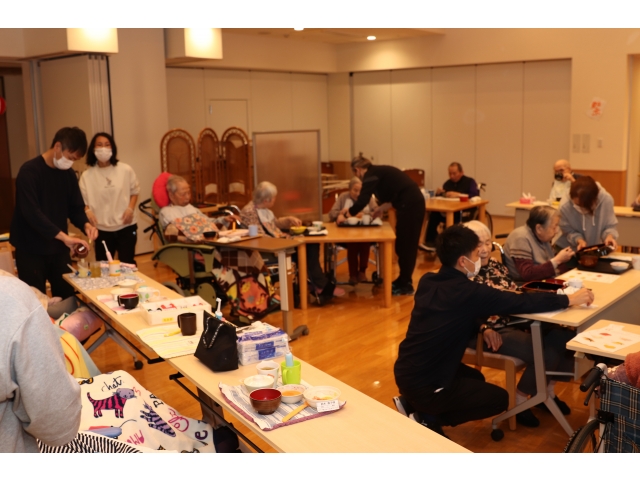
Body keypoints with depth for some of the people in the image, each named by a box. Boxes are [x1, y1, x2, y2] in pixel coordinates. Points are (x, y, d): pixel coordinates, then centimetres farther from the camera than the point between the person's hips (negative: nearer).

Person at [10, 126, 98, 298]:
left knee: (67, 298, 9)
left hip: (59, 249, 6)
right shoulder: (29, 172, -16)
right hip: (31, 251, -6)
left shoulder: (68, 174, 5)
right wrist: (63, 236, -33)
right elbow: (31, 212, -26)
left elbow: (76, 207, 10)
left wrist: (86, 224, -12)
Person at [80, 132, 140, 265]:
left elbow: (135, 191, 8)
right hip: (102, 230, 1)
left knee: (128, 264, 4)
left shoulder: (125, 170, -2)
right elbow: (82, 200, 1)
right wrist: (87, 211, -20)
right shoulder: (87, 176, -2)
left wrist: (130, 208, -8)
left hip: (125, 227, -1)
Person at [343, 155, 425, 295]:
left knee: (405, 245, 0)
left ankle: (405, 285, 9)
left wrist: (349, 212, 0)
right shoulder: (379, 171, 20)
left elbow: (363, 200, -15)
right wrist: (382, 208, 22)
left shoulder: (371, 174, -7)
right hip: (413, 203, 9)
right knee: (404, 244, 17)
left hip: (410, 205, -9)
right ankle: (403, 280, 27)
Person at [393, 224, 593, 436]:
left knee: (475, 378, 30)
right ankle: (429, 419, 3)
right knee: (499, 398, 13)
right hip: (423, 386, -7)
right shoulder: (468, 292, -20)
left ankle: (417, 407, 16)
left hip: (405, 372, 7)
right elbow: (522, 302, -13)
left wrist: (481, 327, 3)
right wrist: (569, 299, -1)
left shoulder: (427, 282, 2)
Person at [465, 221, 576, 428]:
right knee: (547, 353, -23)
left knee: (566, 337, -7)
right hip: (494, 330, -8)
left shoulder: (495, 264, 14)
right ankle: (518, 401, -1)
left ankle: (547, 391, 13)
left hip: (517, 320, 8)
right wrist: (485, 329, -31)